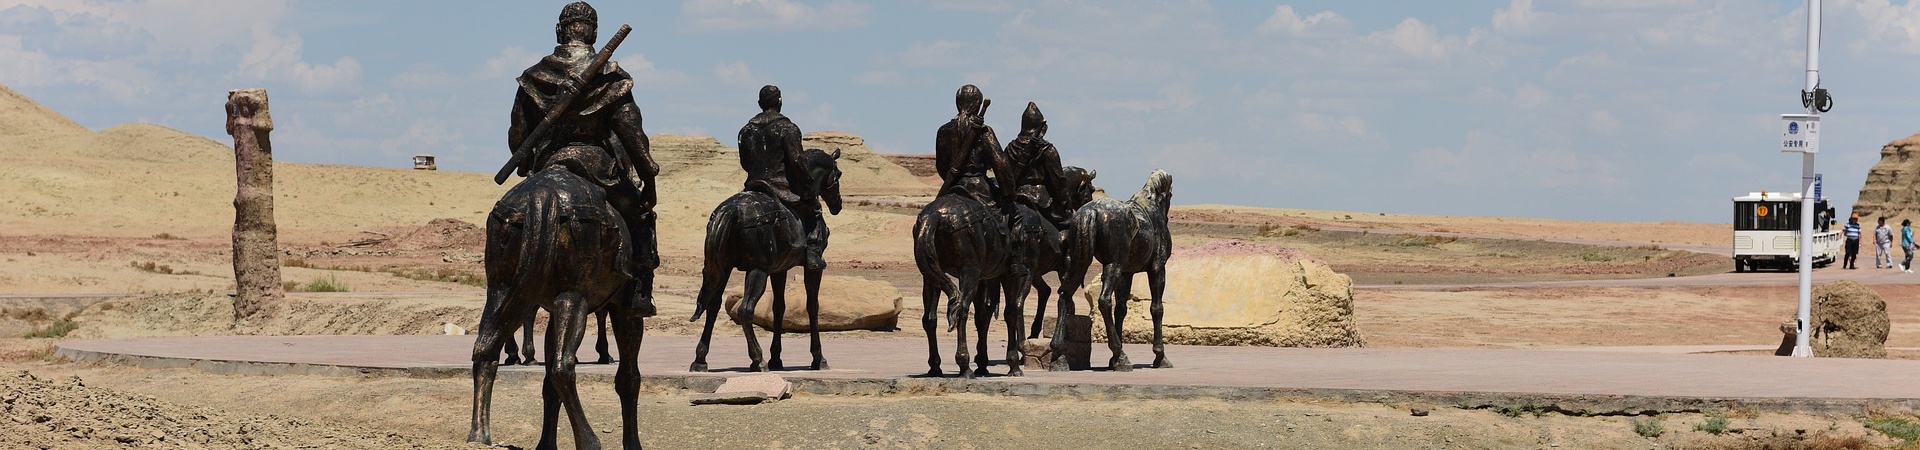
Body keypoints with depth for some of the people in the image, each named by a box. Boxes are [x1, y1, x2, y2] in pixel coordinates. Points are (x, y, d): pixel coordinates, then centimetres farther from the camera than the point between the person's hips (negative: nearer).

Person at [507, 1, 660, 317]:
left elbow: (517, 136, 7)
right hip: (600, 167, -2)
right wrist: (649, 177, 1)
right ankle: (639, 292, 5)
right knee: (639, 216, 16)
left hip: (548, 167, 2)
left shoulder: (534, 78, 6)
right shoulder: (611, 77, -1)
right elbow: (631, 133, -6)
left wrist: (524, 166, 26)